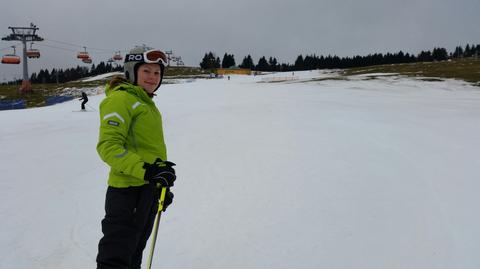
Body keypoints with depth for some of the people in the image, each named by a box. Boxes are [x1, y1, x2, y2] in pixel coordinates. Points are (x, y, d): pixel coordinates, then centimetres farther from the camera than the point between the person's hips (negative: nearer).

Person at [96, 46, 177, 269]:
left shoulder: (146, 102, 18)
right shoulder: (121, 98, -11)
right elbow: (108, 146, -21)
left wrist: (163, 186, 23)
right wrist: (145, 170, -31)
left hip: (149, 188, 9)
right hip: (128, 191, -9)